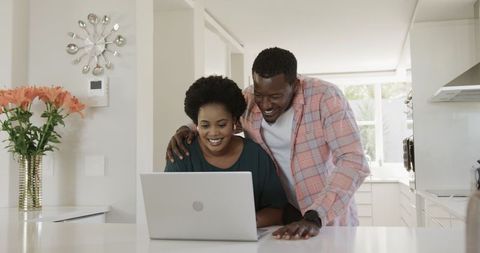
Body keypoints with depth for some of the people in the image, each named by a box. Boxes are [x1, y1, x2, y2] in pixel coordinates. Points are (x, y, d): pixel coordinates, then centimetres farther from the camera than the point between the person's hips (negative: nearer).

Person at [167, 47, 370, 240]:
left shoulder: (325, 97, -19)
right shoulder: (246, 101, -7)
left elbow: (353, 161, -26)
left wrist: (315, 218, -37)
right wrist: (188, 129, -9)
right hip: (282, 214, 2)